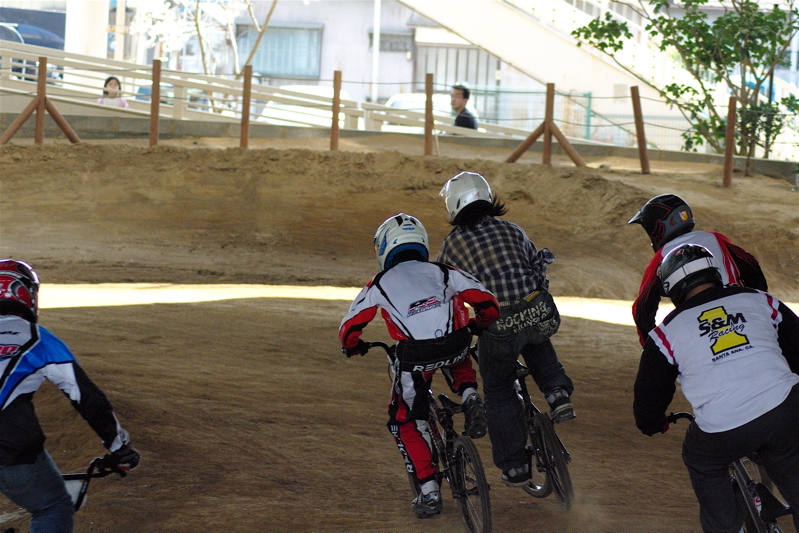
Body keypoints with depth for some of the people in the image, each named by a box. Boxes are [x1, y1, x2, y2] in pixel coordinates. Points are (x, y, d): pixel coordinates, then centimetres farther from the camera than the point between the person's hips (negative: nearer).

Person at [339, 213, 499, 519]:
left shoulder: (380, 284, 15)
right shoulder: (443, 273, 20)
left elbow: (349, 329, 15)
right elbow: (489, 304, 15)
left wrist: (354, 347, 38)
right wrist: (474, 328, 37)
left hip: (415, 358, -2)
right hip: (456, 346, 2)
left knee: (405, 423, 18)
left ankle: (429, 492, 11)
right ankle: (469, 396, 13)